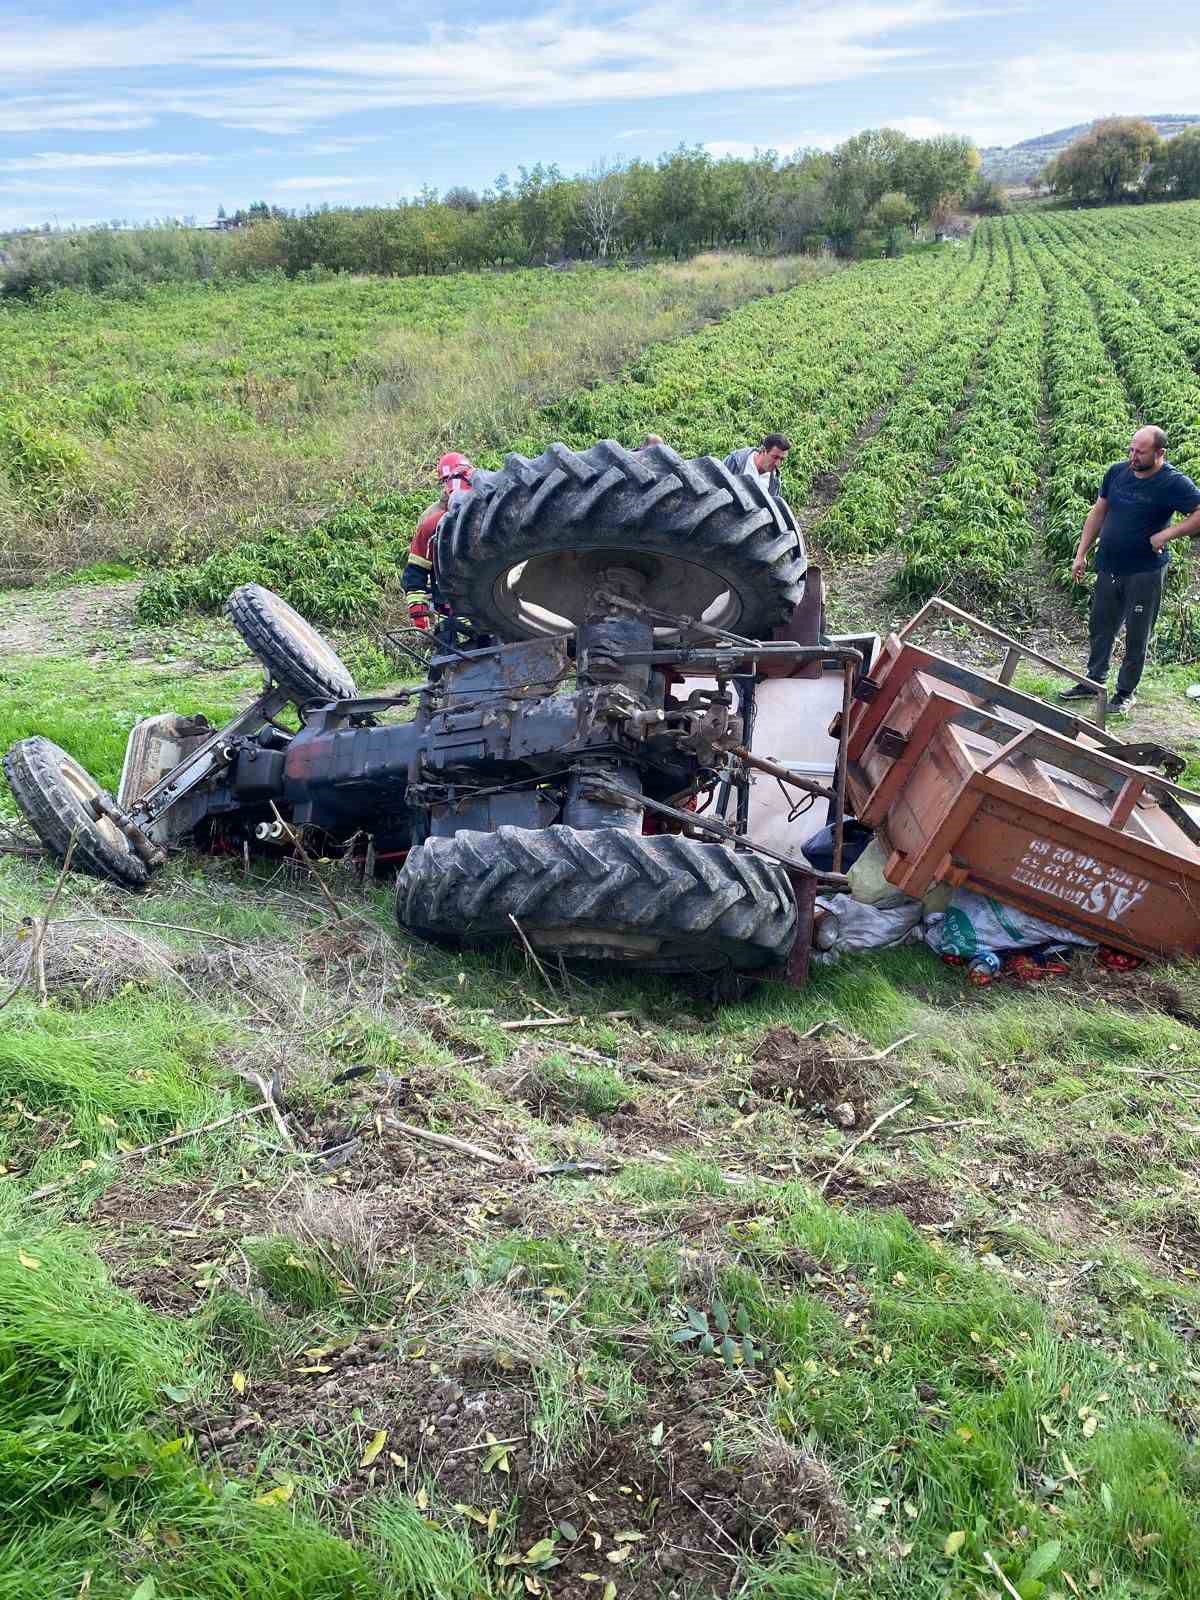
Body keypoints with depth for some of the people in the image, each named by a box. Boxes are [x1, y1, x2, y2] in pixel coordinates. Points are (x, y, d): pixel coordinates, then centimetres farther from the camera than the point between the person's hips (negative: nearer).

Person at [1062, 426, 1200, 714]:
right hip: (1109, 568, 5)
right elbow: (1098, 513, 10)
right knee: (1100, 627, 16)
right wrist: (1081, 554, 7)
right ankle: (1093, 682, 31)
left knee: (1137, 635, 6)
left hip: (1145, 572, -5)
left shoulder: (1174, 483, -14)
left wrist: (1166, 534, -25)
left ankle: (1126, 691, 19)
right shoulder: (1117, 472, 2)